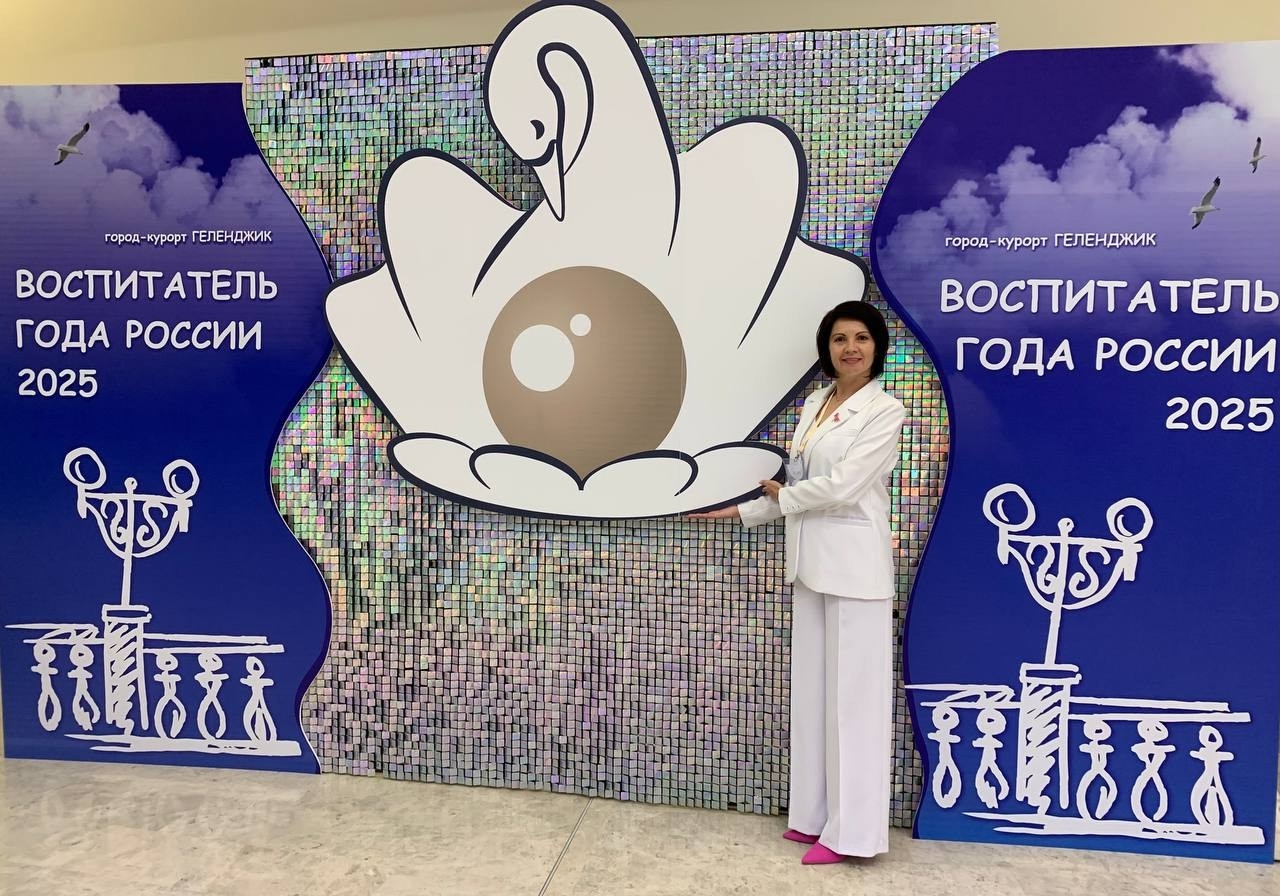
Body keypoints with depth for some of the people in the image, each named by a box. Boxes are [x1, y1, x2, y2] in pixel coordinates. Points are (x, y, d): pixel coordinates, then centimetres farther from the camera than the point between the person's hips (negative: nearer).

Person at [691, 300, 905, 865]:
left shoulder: (885, 411, -9)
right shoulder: (815, 403, 12)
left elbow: (842, 486, -16)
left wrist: (781, 495, -2)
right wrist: (744, 511, 17)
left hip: (854, 563, -7)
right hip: (810, 560, 7)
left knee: (853, 692, 0)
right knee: (812, 688, 13)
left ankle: (850, 830, 11)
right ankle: (816, 814, 25)